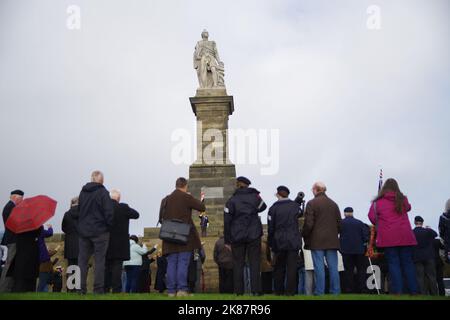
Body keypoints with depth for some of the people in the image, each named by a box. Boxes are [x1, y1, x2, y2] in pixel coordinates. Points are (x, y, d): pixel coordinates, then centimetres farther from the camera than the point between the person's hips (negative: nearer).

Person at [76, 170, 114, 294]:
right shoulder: (103, 192, -11)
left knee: (82, 260, 10)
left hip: (84, 231, 5)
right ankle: (98, 288, 0)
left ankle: (81, 288, 10)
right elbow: (109, 213, -14)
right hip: (100, 231, -5)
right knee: (99, 260, 1)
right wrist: (110, 226, 0)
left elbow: (77, 211, 13)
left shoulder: (83, 192, 6)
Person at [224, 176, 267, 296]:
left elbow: (227, 221, -4)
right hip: (254, 236, 0)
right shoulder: (255, 197, 0)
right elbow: (262, 207, 21)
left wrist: (227, 240, 1)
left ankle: (238, 290, 6)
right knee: (254, 262, 4)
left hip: (237, 237, 0)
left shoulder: (231, 200, -3)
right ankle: (256, 290, -1)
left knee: (238, 263, 7)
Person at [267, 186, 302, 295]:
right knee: (292, 267, 2)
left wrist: (271, 243, 5)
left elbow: (271, 228, -2)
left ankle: (278, 290, 14)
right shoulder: (295, 206, 0)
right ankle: (290, 291, 0)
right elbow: (299, 214, 22)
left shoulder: (273, 208, -5)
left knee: (279, 267, 10)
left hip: (279, 242, 0)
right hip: (294, 241, 1)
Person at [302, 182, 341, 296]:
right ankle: (335, 291, 9)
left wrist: (305, 236, 3)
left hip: (317, 240, -4)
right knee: (333, 267, 6)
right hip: (332, 240, 4)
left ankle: (319, 291, 0)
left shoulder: (311, 203, -6)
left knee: (319, 267, -2)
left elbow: (308, 223, -10)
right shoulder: (333, 204, 11)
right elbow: (339, 223, 12)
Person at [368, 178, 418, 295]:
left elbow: (372, 216, -1)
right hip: (405, 236, 2)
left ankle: (397, 290, -5)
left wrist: (379, 225, 16)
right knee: (408, 263, 8)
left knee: (393, 263, 1)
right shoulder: (403, 199, 10)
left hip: (388, 237, -2)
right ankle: (413, 290, 7)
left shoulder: (378, 201, 1)